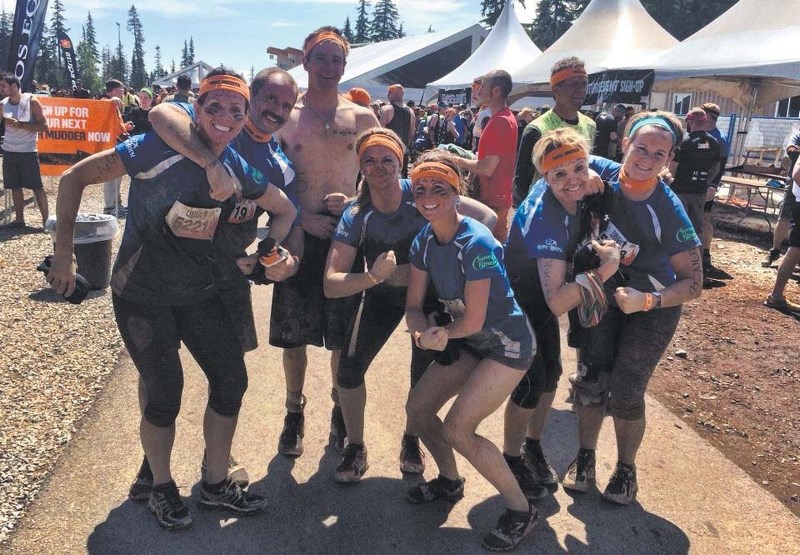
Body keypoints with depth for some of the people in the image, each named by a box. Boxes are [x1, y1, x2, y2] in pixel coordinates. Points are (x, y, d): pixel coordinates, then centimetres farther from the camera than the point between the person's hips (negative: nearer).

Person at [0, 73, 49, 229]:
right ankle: (19, 219, 15)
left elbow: (44, 126, -12)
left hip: (28, 152, -5)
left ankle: (46, 220, 2)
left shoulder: (32, 101, -8)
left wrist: (20, 125, -18)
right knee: (15, 187, 8)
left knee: (37, 187, -3)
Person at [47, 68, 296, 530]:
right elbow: (75, 177, -14)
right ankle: (162, 489, 29)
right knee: (165, 394, 0)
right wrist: (64, 252, -15)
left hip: (200, 293, 5)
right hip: (142, 296, -5)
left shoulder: (240, 171, -4)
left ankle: (216, 485, 27)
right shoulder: (157, 149, -19)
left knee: (232, 381, 5)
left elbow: (286, 209, 12)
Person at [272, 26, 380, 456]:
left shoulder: (362, 118, 6)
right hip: (298, 234, 0)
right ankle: (294, 412, 28)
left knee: (344, 335, 7)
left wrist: (355, 201, -11)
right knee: (293, 333, 7)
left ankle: (340, 412, 28)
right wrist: (305, 218, -12)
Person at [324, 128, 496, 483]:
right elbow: (331, 285, -28)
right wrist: (373, 276, -45)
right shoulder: (356, 217, -23)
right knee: (349, 369, -12)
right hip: (382, 294, 1)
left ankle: (411, 440, 30)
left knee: (425, 376, -1)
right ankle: (355, 448, 13)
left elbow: (488, 217, -22)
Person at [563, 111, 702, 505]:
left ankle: (626, 469, 26)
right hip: (605, 295, 3)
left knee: (625, 393, 0)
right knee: (590, 380, 3)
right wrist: (588, 271, -16)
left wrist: (647, 300, -34)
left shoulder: (669, 211, -25)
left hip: (653, 309, -3)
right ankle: (585, 457, 26)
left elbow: (693, 283, -19)